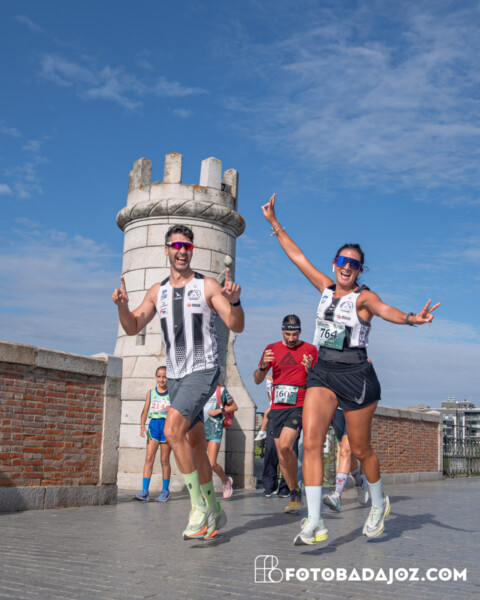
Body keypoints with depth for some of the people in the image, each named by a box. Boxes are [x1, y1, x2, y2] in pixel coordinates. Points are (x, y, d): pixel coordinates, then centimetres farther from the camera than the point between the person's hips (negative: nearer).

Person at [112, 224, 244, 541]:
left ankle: (199, 505, -12)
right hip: (175, 375, 6)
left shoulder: (207, 286, -4)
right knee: (196, 443, 13)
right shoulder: (158, 291, 11)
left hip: (204, 370, -6)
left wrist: (234, 301, -30)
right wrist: (122, 305, -8)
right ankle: (214, 510, 27)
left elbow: (237, 326, -10)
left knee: (173, 429, -23)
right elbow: (133, 327, 12)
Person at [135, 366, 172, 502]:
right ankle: (144, 491, -7)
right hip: (153, 424, 2)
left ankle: (165, 490, 15)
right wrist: (142, 425, -5)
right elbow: (145, 410, 7)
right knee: (149, 458, -6)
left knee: (165, 460, 5)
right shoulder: (150, 393, 9)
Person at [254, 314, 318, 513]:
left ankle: (295, 491, -6)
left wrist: (309, 370, -18)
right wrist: (263, 366, -12)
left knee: (285, 446, -22)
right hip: (277, 407, 4)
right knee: (281, 454, 6)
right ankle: (294, 494, 20)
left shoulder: (310, 350, 2)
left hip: (298, 406, -4)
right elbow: (257, 380, 8)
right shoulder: (272, 349, 10)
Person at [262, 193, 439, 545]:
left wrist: (410, 318, -49)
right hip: (323, 371, 5)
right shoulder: (326, 287, 9)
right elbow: (297, 256, 16)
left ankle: (379, 503, 36)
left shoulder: (363, 296, -6)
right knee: (311, 441, -12)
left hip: (356, 374, -4)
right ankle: (315, 524, -11)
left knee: (360, 449, 8)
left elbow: (385, 310, -28)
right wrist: (274, 222, 20)